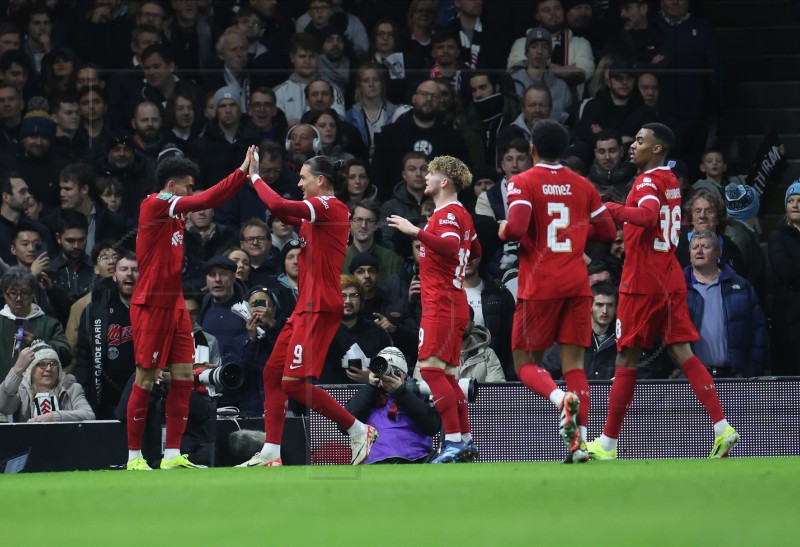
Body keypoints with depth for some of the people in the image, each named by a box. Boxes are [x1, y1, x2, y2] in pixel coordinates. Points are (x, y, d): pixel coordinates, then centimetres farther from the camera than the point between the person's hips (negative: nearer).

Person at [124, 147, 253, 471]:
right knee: (146, 379, -4)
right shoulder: (154, 205, -13)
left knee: (184, 376, 2)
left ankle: (172, 455, 4)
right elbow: (204, 201, -21)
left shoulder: (175, 211, 14)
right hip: (151, 305, -9)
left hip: (175, 304, 9)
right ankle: (134, 456, 3)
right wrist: (242, 173, -20)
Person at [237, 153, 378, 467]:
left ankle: (359, 431, -5)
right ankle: (270, 454, 8)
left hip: (319, 308, -11)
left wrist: (255, 177, -9)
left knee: (294, 382, -13)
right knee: (272, 373, 8)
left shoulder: (329, 206, -14)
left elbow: (278, 207, -24)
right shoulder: (317, 212, 16)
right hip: (305, 308, 11)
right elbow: (286, 216, 27)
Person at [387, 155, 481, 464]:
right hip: (452, 304, 10)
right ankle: (465, 442, 14)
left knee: (430, 367, -16)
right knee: (445, 374, 12)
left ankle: (454, 440, -21)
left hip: (442, 304, -10)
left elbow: (450, 246, -30)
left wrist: (416, 232, -32)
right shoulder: (461, 214, 18)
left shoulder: (447, 214, -11)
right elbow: (475, 251, 31)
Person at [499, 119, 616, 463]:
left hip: (539, 286, -4)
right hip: (577, 283, 4)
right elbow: (606, 231, 12)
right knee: (574, 364, 4)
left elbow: (516, 228, -19)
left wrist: (503, 231, 2)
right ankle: (580, 441, -10)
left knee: (526, 363, 6)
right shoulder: (582, 185, 8)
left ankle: (562, 398, -25)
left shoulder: (522, 183, -5)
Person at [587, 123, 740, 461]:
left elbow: (647, 216, -32)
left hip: (642, 281, -8)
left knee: (626, 360, -1)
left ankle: (606, 445, 4)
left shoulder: (648, 183, -13)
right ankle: (722, 428, -8)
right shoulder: (671, 181, 14)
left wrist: (610, 209, -28)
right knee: (682, 353, 4)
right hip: (670, 278, 8)